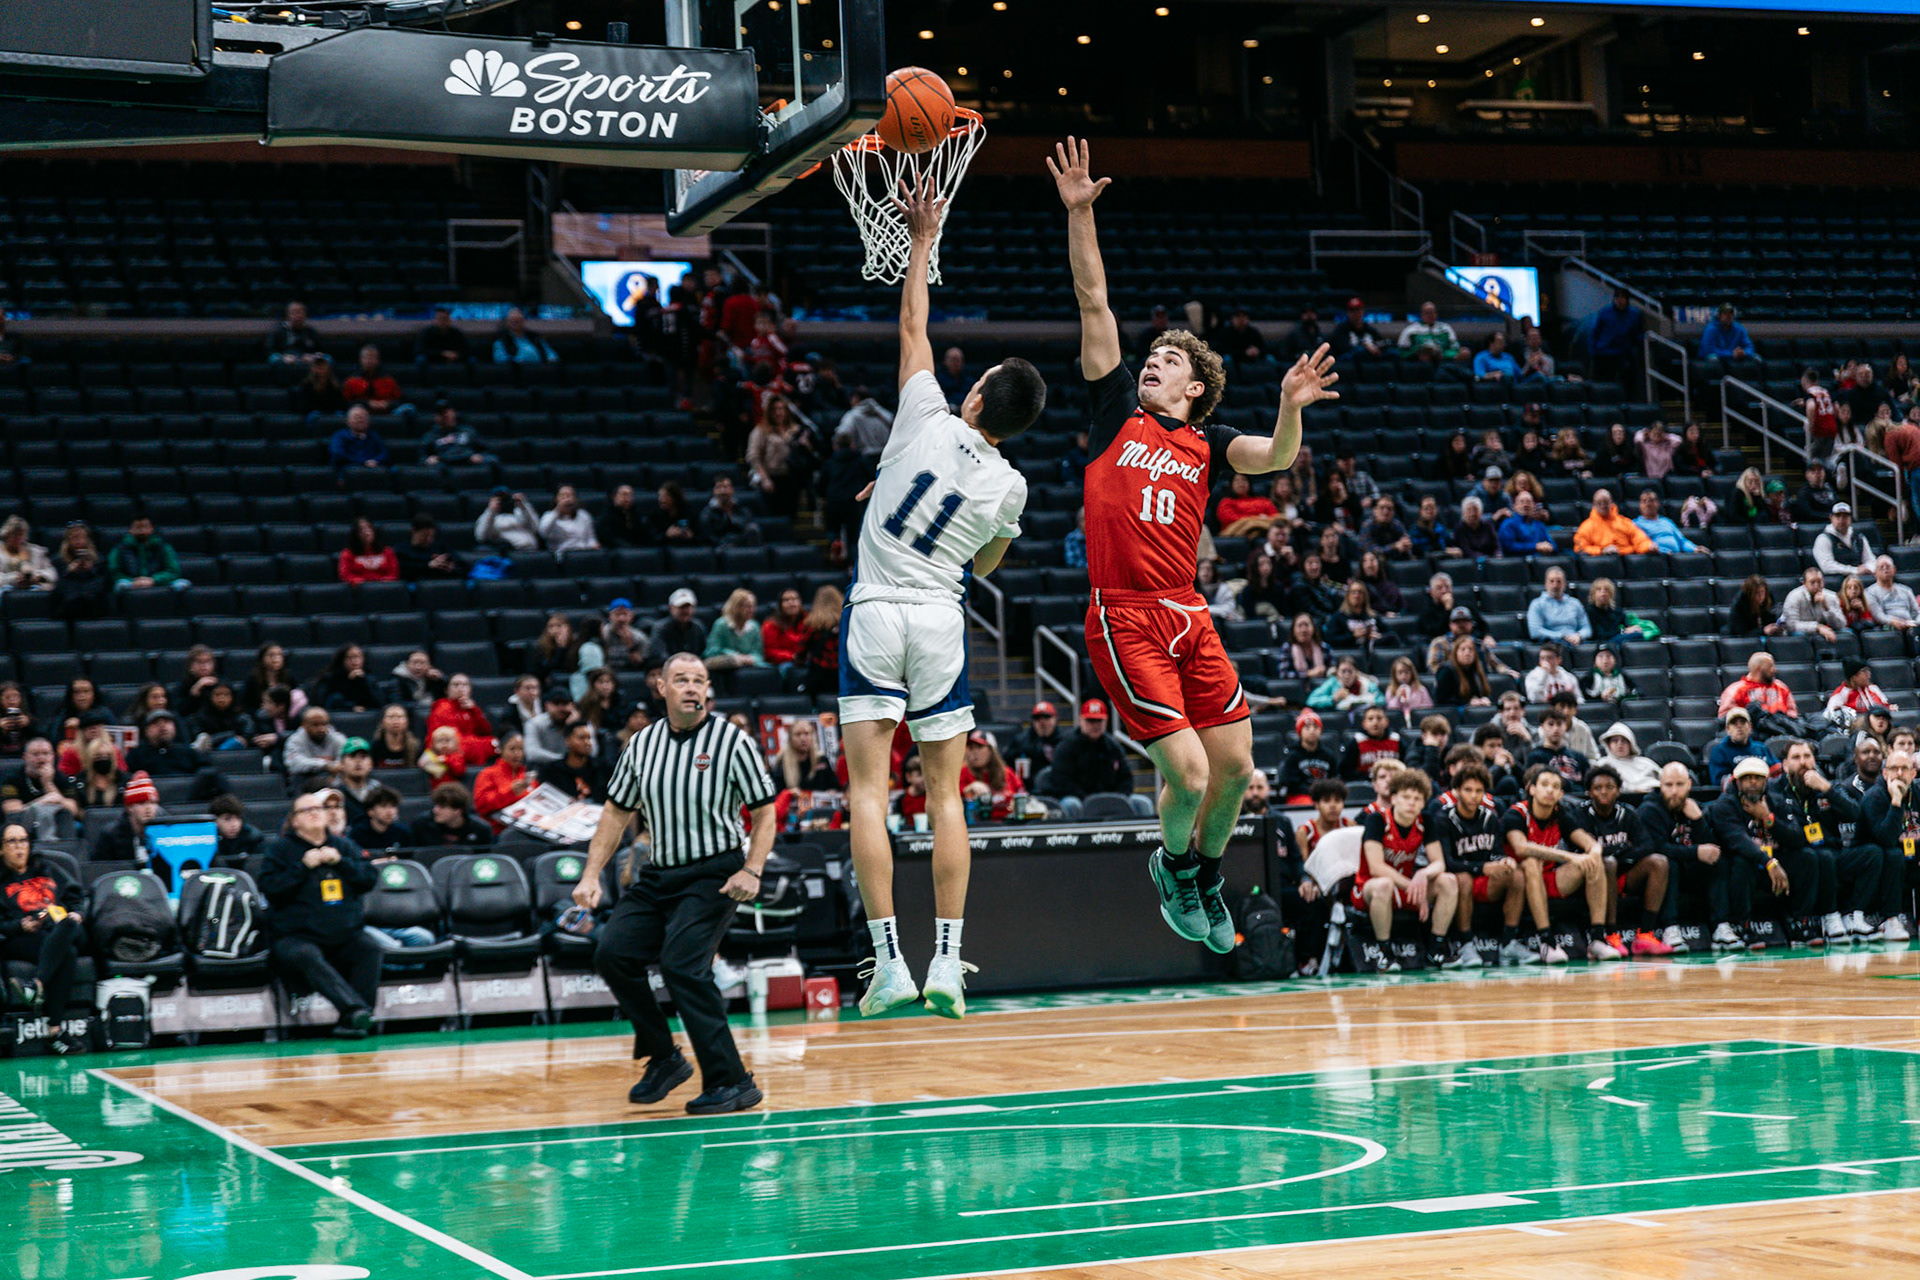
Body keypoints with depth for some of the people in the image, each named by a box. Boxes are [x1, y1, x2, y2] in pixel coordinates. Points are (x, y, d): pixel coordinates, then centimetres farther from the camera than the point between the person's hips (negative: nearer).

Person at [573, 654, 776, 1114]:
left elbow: (764, 812, -2)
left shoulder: (732, 742, -5)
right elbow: (617, 812, 16)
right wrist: (591, 874, 8)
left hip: (715, 876, -5)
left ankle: (731, 1082, -14)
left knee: (681, 964, -21)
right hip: (658, 873, 5)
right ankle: (663, 1059, 5)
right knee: (612, 952, -11)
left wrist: (752, 871, -14)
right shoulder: (641, 744, 7)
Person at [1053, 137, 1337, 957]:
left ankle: (1205, 869, 32)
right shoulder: (1117, 411, 9)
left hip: (1189, 617, 3)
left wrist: (1289, 410, -25)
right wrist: (1079, 213, -2)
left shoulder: (1207, 444, 13)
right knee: (1189, 773, -10)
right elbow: (1093, 301, 4)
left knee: (1236, 767, 4)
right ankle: (1174, 865, 20)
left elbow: (1277, 458, -6)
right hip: (1125, 618, -3)